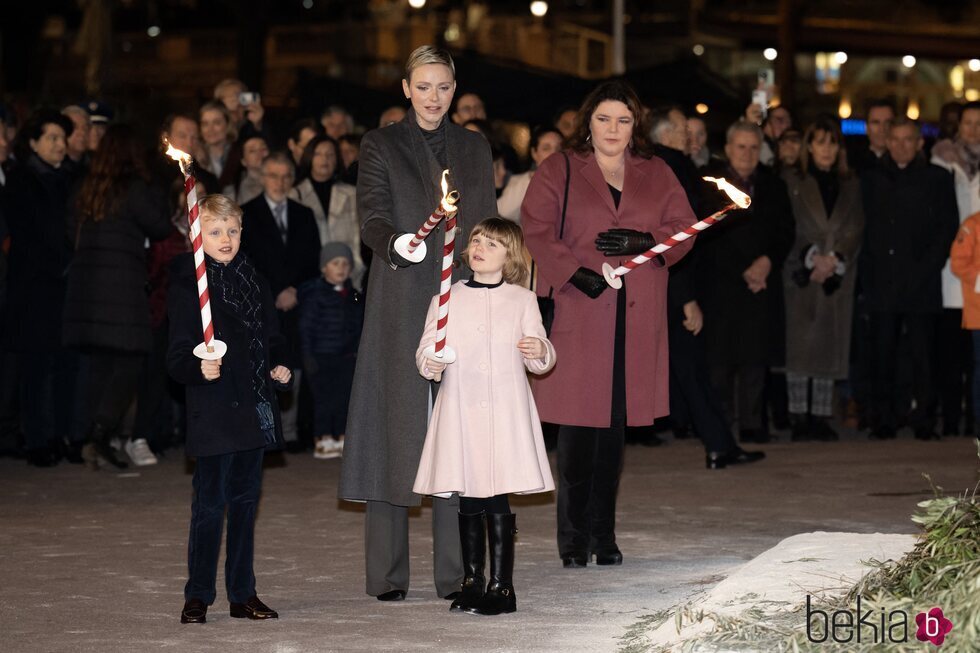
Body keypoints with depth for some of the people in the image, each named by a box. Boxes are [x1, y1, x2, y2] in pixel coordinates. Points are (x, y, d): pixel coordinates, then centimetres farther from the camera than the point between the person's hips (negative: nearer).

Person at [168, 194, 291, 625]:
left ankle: (243, 594, 19)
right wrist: (199, 367, -30)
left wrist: (279, 368, 4)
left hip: (255, 411, 6)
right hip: (214, 413, -6)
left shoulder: (254, 282, 12)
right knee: (210, 502, -4)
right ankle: (198, 597, 5)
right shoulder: (187, 286, -6)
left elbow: (271, 339, 22)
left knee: (245, 500, 11)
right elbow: (178, 355, -11)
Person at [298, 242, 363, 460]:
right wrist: (307, 355, -12)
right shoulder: (315, 294, -7)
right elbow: (306, 326, -8)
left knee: (346, 398, 6)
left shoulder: (354, 296, 9)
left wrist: (358, 350, 10)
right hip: (321, 357, -5)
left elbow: (359, 325, 15)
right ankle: (323, 441, 3)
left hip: (347, 357, 5)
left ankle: (343, 439, 14)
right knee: (325, 399, -3)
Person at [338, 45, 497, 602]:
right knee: (397, 427, -4)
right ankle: (388, 574, 0)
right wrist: (392, 244, -29)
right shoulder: (381, 146, 6)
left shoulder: (475, 149, 15)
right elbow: (372, 216, -7)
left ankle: (455, 572, 3)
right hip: (401, 309, -2)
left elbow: (488, 227, 15)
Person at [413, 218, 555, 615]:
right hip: (460, 413, 1)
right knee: (469, 504, 5)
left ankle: (501, 586, 2)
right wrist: (430, 364, -14)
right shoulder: (446, 301, 8)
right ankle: (472, 583, 15)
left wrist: (541, 352, -14)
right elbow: (425, 348, 8)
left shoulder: (522, 300, 7)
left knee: (498, 503, -4)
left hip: (505, 414, -1)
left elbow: (539, 361, 8)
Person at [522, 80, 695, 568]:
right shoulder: (558, 172, 6)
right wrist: (574, 272, -17)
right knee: (577, 429, -6)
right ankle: (573, 540, 2)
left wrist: (642, 241, -9)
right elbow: (536, 232, -4)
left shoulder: (657, 176, 15)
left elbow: (684, 230, 9)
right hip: (578, 314, -3)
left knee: (615, 427, 5)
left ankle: (604, 536, 13)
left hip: (635, 320, 3)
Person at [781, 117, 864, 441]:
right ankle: (799, 417, -4)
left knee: (831, 346, 0)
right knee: (800, 345, -7)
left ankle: (821, 416, 4)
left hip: (838, 277, 3)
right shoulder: (792, 181, 6)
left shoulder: (851, 185, 15)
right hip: (800, 275, -2)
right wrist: (812, 258, -12)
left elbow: (856, 229, 7)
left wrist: (835, 260, -7)